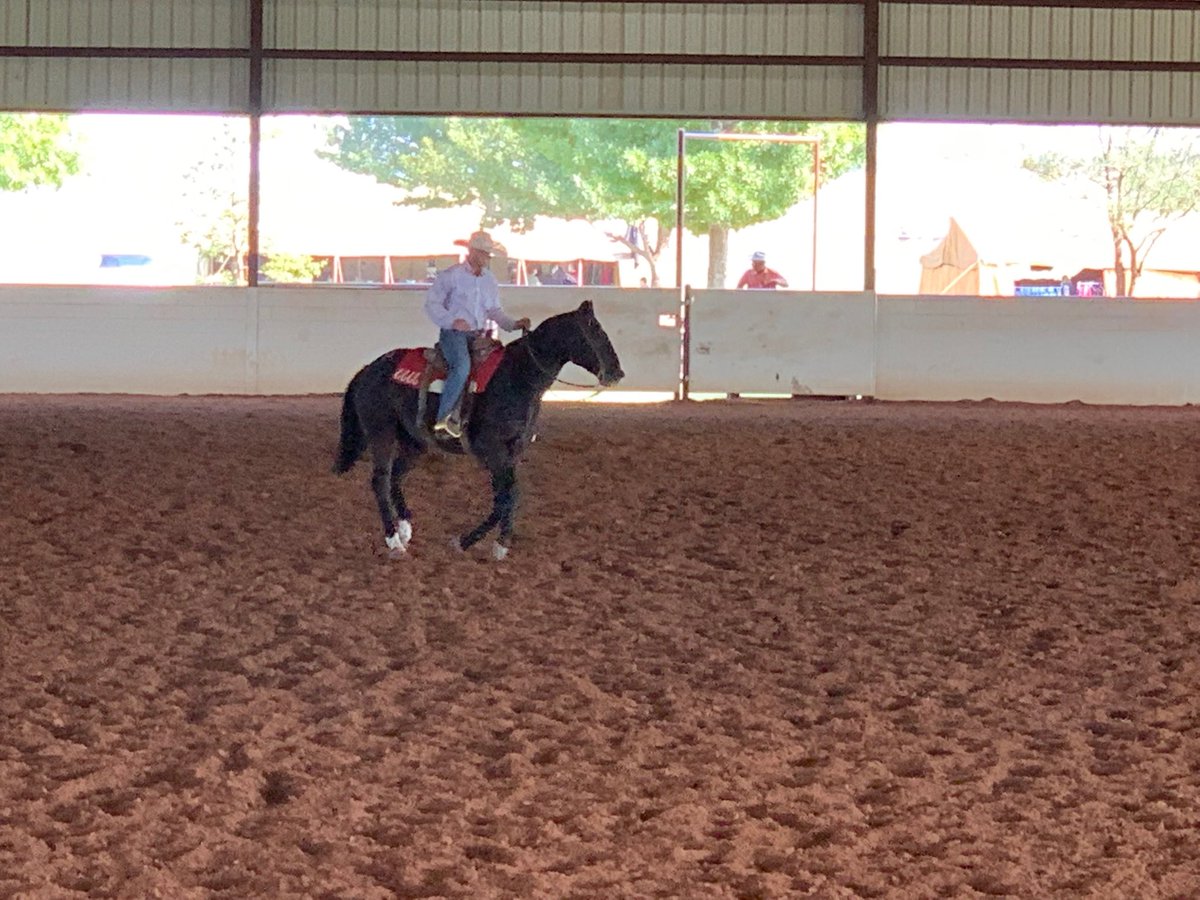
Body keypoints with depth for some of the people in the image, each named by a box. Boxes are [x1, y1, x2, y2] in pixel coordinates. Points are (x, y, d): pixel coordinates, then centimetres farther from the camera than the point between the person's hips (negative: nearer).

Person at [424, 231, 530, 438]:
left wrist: (514, 324, 2)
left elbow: (495, 310, 19)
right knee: (462, 366, -32)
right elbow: (432, 303, -7)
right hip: (454, 333, -7)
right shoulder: (451, 275, -5)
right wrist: (452, 321, -21)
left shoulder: (489, 280, 14)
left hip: (478, 335, 7)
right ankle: (443, 417, -24)